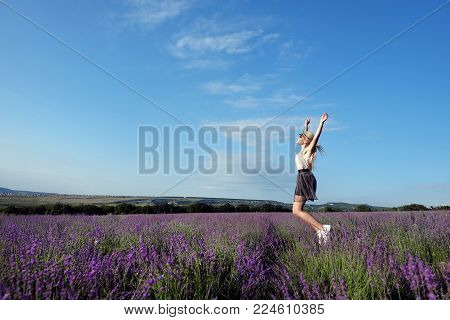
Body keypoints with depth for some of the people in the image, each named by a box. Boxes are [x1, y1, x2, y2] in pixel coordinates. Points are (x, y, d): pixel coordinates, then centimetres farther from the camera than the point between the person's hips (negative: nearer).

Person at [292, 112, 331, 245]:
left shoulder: (308, 149, -1)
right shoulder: (304, 150, 20)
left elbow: (316, 136, -15)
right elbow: (307, 135, 37)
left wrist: (321, 122, -20)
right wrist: (306, 125, 45)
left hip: (305, 178, -9)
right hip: (303, 179, 9)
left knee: (297, 211, -15)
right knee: (297, 210, 5)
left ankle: (322, 228, -17)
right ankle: (319, 231, 0)